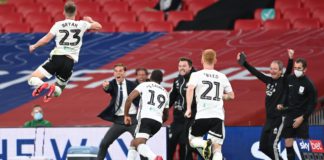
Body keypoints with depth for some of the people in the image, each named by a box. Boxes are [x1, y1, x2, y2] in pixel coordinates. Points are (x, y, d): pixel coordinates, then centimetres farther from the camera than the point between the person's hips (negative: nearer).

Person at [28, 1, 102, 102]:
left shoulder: (58, 24, 4)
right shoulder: (82, 24, 7)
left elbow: (46, 39, 1)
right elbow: (98, 26, 19)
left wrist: (34, 46, 17)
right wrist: (90, 20, 40)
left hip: (57, 57, -2)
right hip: (70, 61, 2)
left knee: (33, 79, 4)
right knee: (57, 92, 15)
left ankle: (43, 85, -32)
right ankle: (54, 88, -23)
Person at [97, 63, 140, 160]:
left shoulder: (131, 85, -2)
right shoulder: (112, 84, -1)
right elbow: (108, 90, -25)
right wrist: (105, 87, -48)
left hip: (133, 119, -2)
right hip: (119, 120, 2)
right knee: (104, 144, -1)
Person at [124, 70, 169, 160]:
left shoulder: (144, 85, 13)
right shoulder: (165, 92, 28)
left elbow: (129, 99, 0)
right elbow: (165, 116, 33)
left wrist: (126, 115, 10)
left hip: (145, 118, -6)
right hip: (158, 122, 6)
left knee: (139, 143, -23)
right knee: (134, 143, 23)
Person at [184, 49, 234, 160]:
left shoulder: (196, 75, 2)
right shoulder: (222, 77, 11)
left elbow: (190, 89, -16)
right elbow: (231, 96, 17)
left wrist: (188, 108, -14)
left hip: (202, 115, -2)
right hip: (218, 116, 2)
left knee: (192, 140, 18)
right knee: (217, 149, 2)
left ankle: (204, 144, -14)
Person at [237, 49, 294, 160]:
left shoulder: (283, 81, -8)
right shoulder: (269, 80, 8)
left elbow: (288, 71, -25)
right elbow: (255, 72, 17)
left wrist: (291, 59, -42)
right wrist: (243, 63, 20)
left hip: (280, 118, -7)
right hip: (269, 118, 7)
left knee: (272, 145, -14)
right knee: (263, 147, 10)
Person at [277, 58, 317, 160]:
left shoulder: (308, 84, -12)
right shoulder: (290, 79, 3)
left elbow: (312, 104, -9)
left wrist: (302, 117, -13)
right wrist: (282, 104, -2)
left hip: (301, 117, -5)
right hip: (289, 115, 5)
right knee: (288, 141, 4)